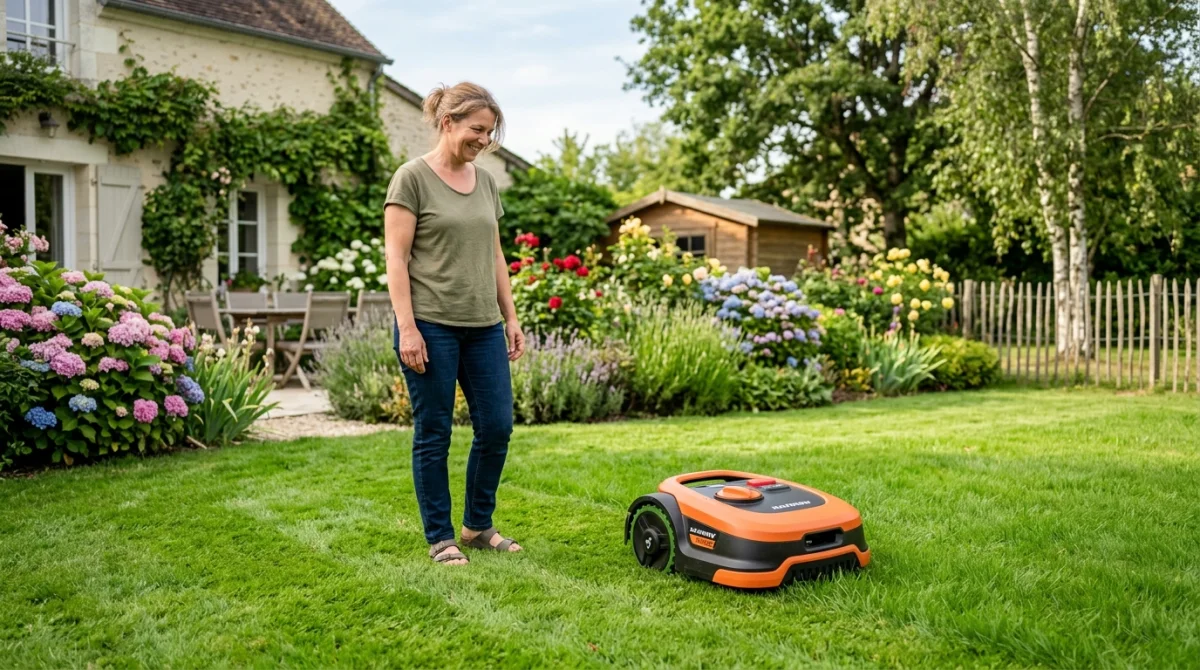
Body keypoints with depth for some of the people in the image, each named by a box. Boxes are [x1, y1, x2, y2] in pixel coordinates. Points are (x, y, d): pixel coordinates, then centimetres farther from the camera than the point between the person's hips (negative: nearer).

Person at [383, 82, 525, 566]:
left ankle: (478, 526, 25)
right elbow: (396, 257, -10)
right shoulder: (412, 178, -6)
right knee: (434, 433, 3)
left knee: (496, 427, 6)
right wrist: (406, 327, -16)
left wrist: (510, 318, 13)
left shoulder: (485, 182, 13)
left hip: (483, 327, 7)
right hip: (431, 326, -6)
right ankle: (440, 538, 17)